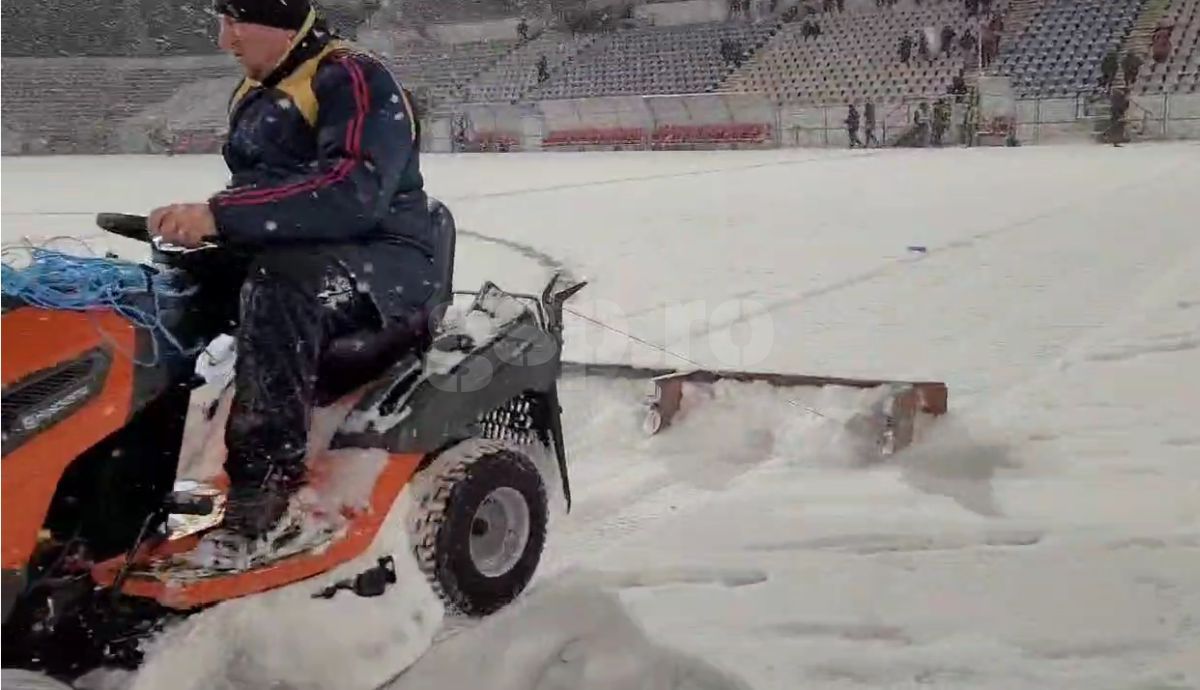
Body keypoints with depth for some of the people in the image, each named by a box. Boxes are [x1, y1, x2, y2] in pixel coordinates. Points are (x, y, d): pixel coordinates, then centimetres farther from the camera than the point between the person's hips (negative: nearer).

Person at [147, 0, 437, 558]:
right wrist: (200, 223, 0)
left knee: (277, 293, -38)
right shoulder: (253, 94, 16)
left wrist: (220, 214, -34)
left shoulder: (355, 81, -12)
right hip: (279, 259, 8)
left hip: (382, 266, -8)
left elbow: (352, 191, -28)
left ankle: (266, 480, -40)